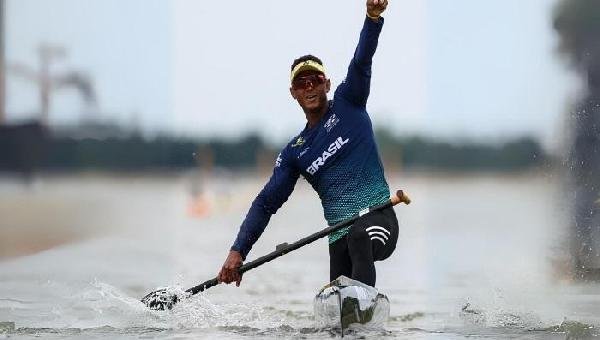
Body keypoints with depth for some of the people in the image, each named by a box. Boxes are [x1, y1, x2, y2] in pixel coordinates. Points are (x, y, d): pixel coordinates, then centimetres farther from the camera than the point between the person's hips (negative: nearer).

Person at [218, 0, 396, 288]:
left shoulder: (347, 104, 8)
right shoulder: (295, 152, 16)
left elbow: (361, 61, -8)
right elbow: (266, 203, 14)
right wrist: (238, 251, 4)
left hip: (379, 217, -4)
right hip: (340, 237, 4)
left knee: (359, 238, -37)